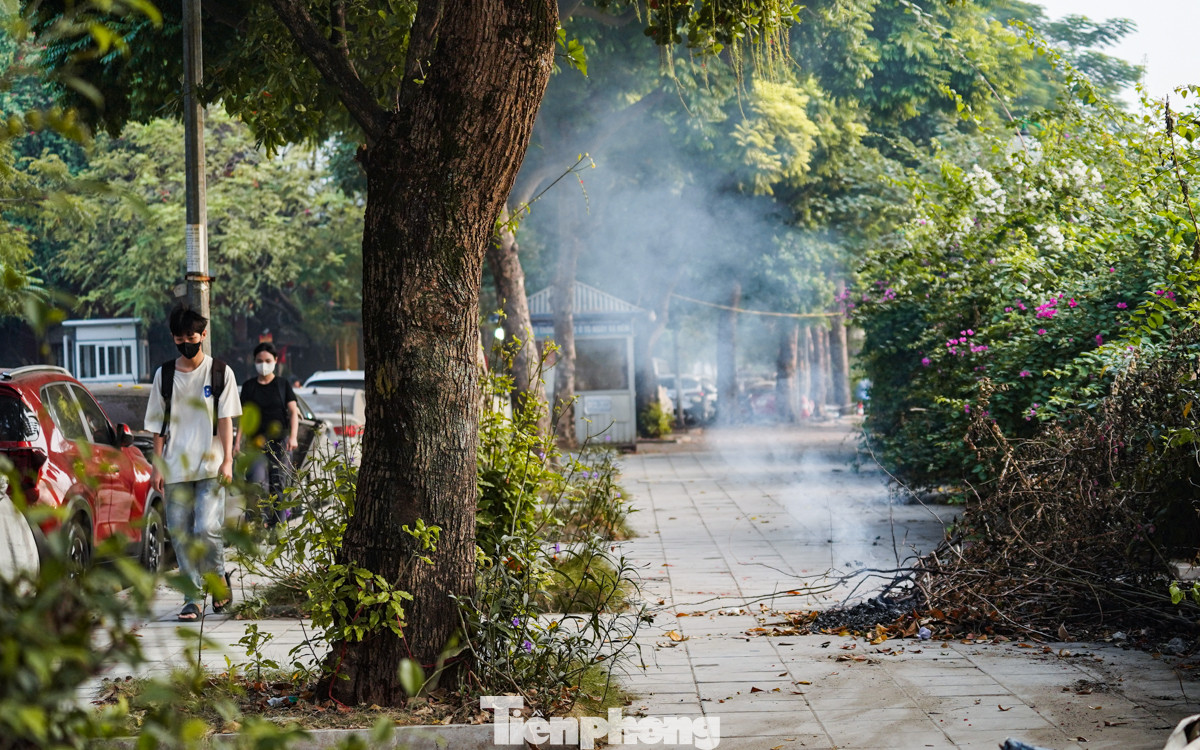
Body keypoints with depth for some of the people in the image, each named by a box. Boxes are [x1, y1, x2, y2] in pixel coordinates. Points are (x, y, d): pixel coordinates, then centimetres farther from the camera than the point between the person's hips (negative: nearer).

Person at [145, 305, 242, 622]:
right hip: (175, 468, 3)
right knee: (180, 534, 1)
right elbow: (159, 425, 11)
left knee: (207, 529, -14)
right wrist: (157, 465, 4)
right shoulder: (164, 375, 10)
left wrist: (227, 460, -8)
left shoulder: (220, 372, 4)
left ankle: (219, 579, 12)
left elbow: (225, 419, 2)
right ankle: (193, 597, 10)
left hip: (210, 468, -3)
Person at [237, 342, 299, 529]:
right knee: (258, 481, -18)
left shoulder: (283, 384, 8)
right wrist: (238, 441, 2)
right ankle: (261, 520, -18)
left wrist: (293, 437, -9)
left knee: (278, 484, -2)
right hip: (257, 441, 0)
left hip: (280, 441, 0)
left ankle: (277, 524, 4)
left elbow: (293, 412, 5)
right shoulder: (248, 386, 10)